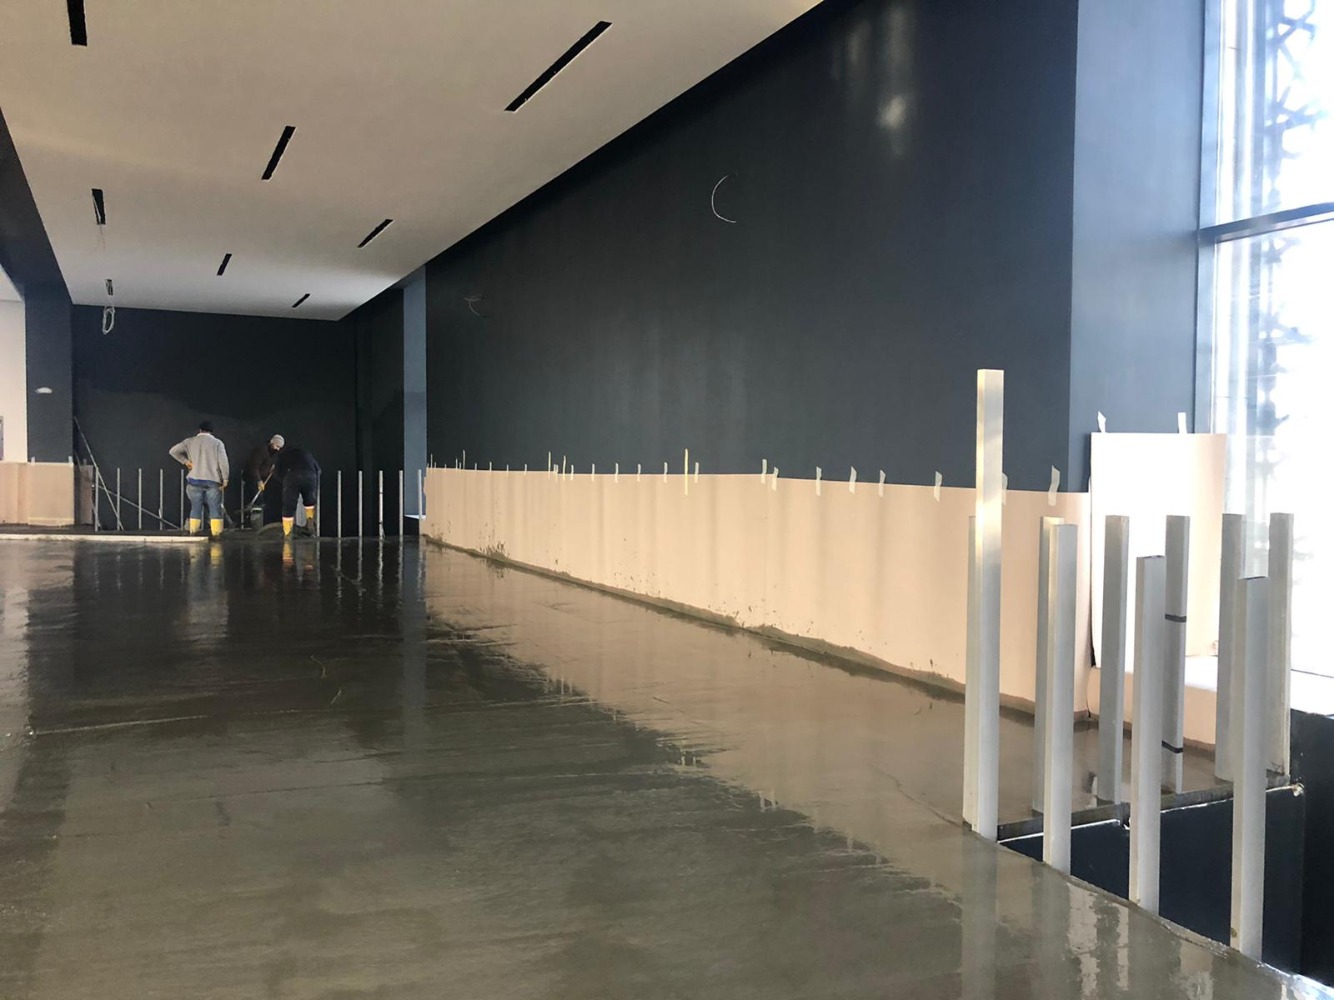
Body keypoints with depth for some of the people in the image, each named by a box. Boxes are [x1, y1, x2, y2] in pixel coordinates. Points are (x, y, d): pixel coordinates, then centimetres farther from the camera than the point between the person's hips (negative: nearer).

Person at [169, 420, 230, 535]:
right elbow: (223, 462, -8)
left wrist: (185, 461, 8)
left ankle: (193, 532, 7)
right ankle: (216, 532, -4)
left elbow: (173, 451, 2)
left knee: (196, 507, 9)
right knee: (215, 508, 1)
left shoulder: (190, 442, 7)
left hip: (195, 480, 2)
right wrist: (225, 479, -2)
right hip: (212, 480, -2)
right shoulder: (217, 443, -1)